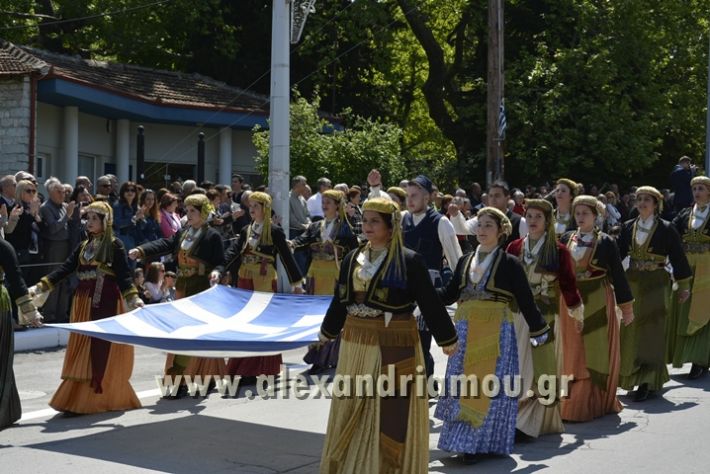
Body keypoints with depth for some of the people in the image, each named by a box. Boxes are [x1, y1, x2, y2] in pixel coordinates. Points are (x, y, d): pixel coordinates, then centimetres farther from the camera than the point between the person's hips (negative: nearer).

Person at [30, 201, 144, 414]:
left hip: (106, 303, -6)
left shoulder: (115, 245, -4)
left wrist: (133, 298, -24)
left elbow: (123, 275, -10)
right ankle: (78, 398, 13)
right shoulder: (84, 246, 13)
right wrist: (40, 287, 1)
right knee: (83, 350, 7)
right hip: (84, 302, 6)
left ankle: (103, 397, -1)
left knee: (103, 350, -6)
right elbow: (65, 269, 9)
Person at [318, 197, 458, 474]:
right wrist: (328, 330, 28)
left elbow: (429, 303, -6)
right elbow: (340, 299, 19)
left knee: (392, 412, 0)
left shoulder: (409, 261, -9)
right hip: (356, 344, 5)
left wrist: (446, 338, -2)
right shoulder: (352, 259, 7)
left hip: (394, 345, -5)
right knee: (351, 413, 12)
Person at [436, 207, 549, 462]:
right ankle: (465, 439, 16)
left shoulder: (509, 263, -3)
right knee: (462, 384, 6)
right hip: (465, 330, 5)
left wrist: (539, 331, -1)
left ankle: (481, 442, 3)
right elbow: (449, 295, 11)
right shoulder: (465, 261, 11)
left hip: (496, 331, -4)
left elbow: (525, 300, -2)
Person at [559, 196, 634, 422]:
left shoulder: (605, 242, -4)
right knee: (573, 353, 7)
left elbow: (618, 274, -1)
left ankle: (597, 401, 9)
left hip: (598, 302, -3)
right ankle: (574, 401, 15)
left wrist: (627, 307, 0)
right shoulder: (566, 239, 6)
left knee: (597, 352, 1)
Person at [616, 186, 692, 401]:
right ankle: (633, 374, 24)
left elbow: (678, 258, -1)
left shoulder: (666, 229, -5)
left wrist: (684, 286, 2)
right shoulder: (628, 227, 5)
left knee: (651, 332, -6)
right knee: (631, 332, 9)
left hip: (656, 285, -4)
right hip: (632, 284, 4)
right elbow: (618, 254, 6)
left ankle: (648, 382, -6)